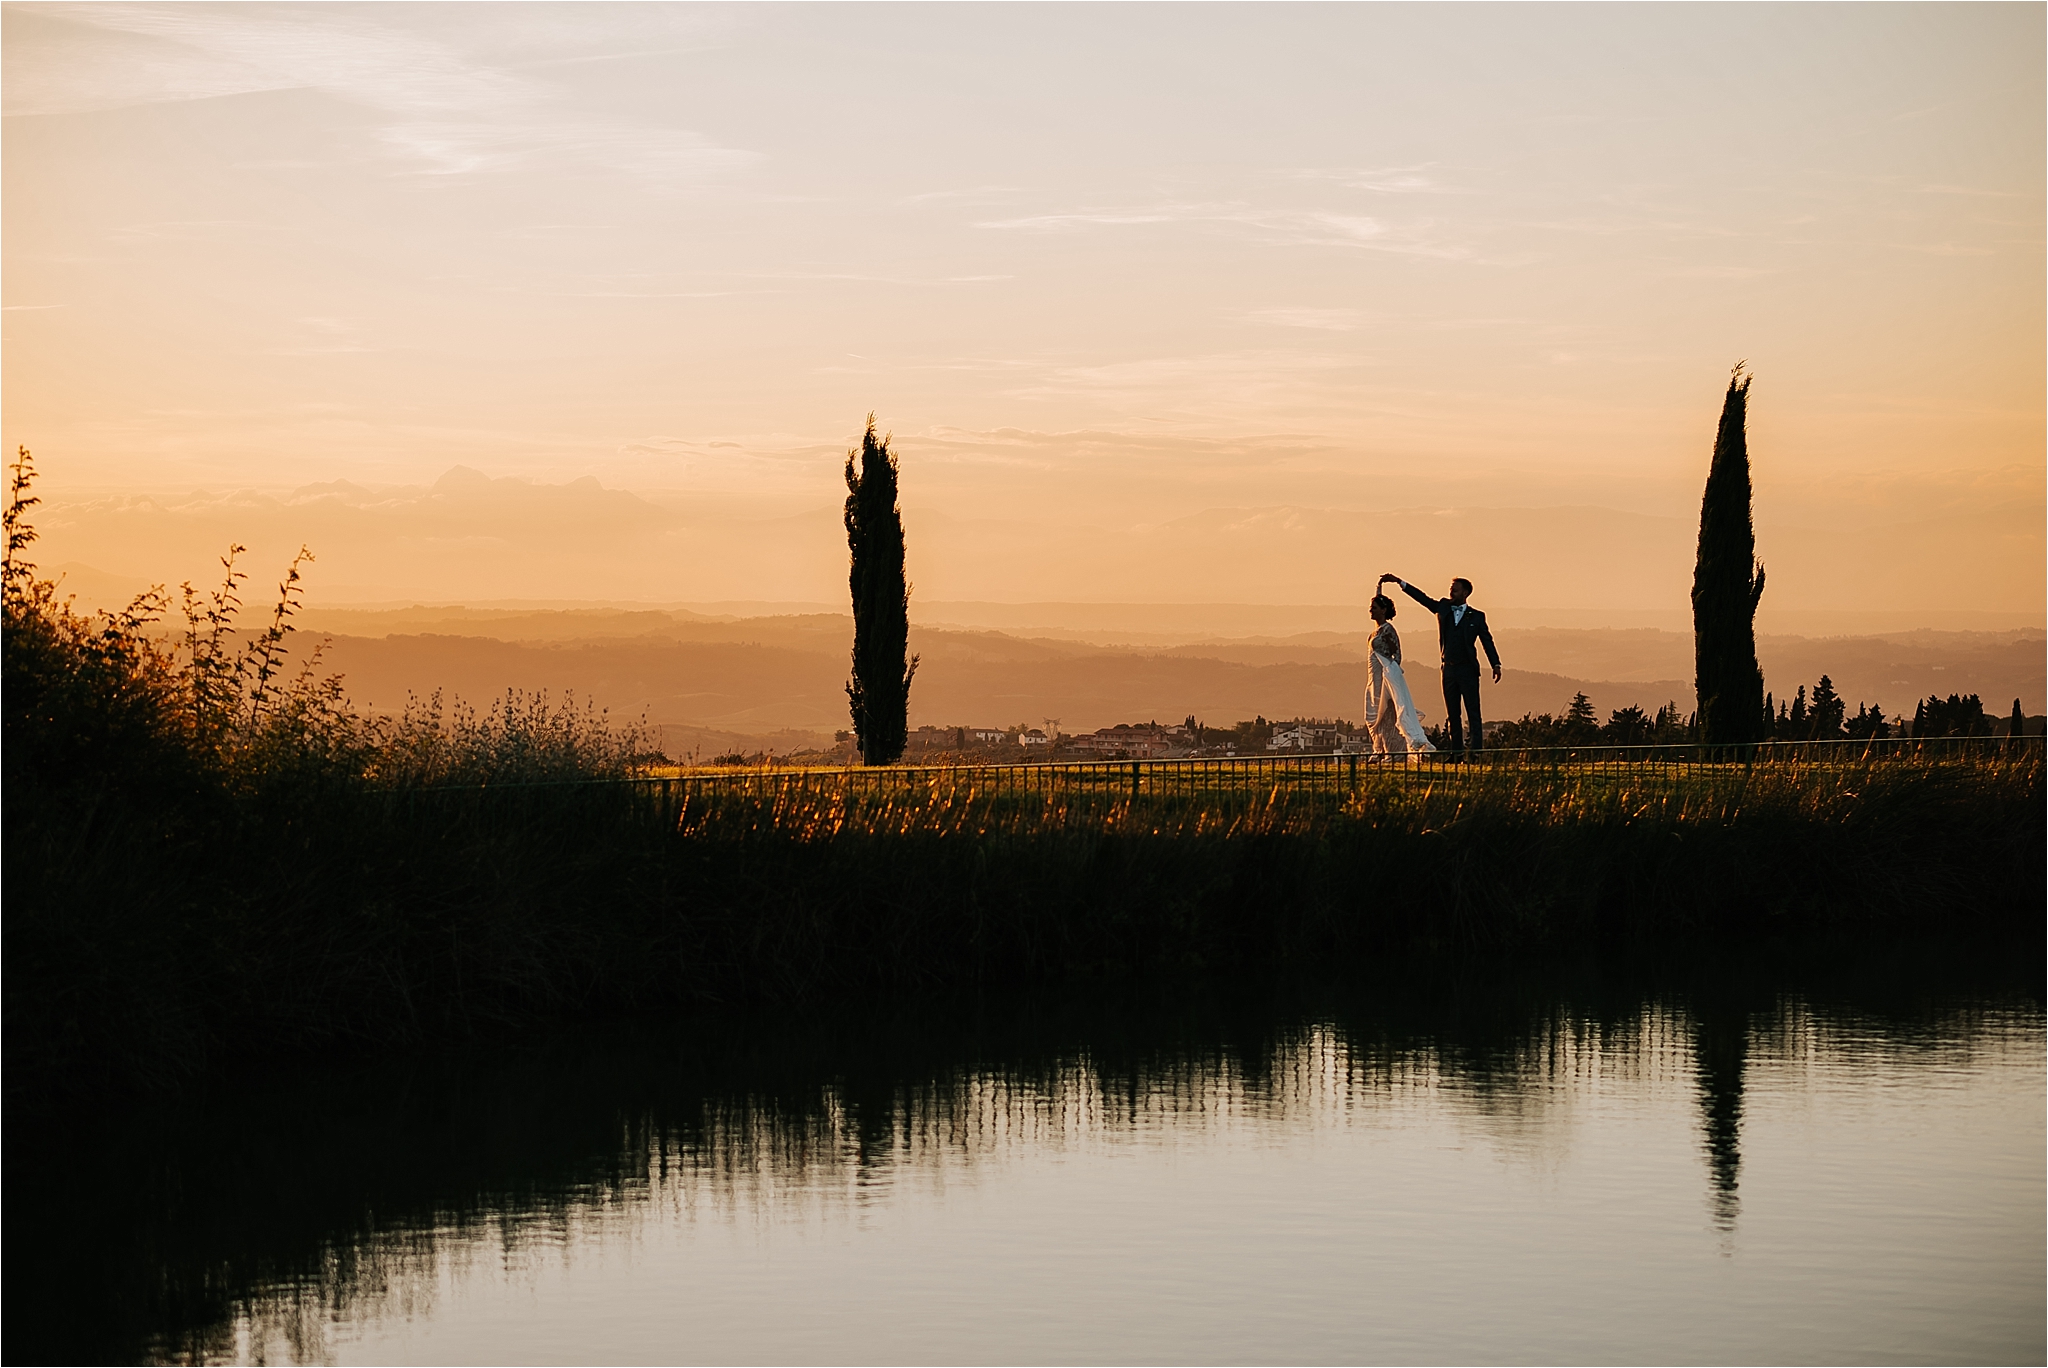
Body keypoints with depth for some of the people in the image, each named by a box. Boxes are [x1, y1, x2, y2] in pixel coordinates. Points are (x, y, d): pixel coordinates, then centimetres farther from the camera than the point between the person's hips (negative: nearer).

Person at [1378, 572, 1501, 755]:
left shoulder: (1476, 616, 2)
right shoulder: (1443, 608, 10)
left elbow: (1487, 641, 3)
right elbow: (1421, 597, 8)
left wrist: (1496, 665, -5)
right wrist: (1399, 582, 1)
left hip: (1468, 669, -4)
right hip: (1449, 669, 4)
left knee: (1473, 712, -7)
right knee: (1453, 714, 5)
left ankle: (1477, 750, -9)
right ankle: (1456, 750, 8)